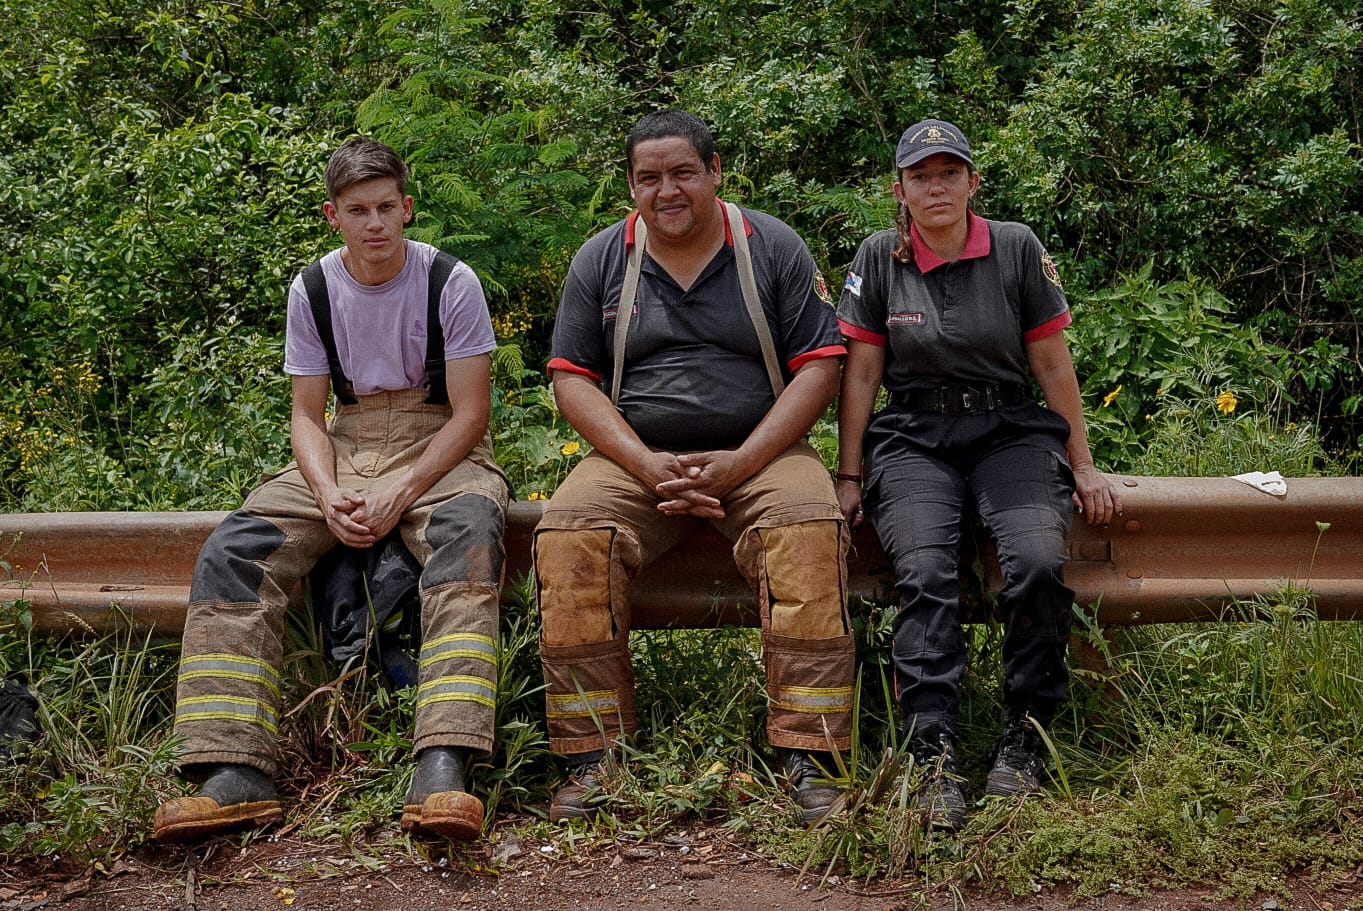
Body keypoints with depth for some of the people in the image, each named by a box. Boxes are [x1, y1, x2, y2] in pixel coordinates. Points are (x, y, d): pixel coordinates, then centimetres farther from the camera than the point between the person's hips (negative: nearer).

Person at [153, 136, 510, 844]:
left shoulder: (450, 282, -7)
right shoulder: (312, 291, 3)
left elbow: (470, 414, -8)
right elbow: (306, 414, 5)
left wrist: (399, 495, -21)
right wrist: (327, 495, -16)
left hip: (440, 447, -3)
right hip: (345, 447, 4)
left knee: (469, 532, -39)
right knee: (230, 552, -22)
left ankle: (442, 769, -50)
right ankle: (234, 773, -29)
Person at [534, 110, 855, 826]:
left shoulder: (773, 248, 5)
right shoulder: (599, 261, 9)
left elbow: (818, 367, -1)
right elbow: (572, 379, 4)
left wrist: (738, 464, -13)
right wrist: (647, 465, -13)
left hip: (759, 453, -1)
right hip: (635, 458, 1)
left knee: (809, 529, -32)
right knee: (567, 534, -28)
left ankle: (806, 758, -29)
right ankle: (590, 758, -23)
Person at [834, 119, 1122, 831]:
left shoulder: (1016, 249, 3)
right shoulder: (881, 257, 4)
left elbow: (1052, 364, 8)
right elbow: (860, 374, 7)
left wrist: (1083, 466, 9)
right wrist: (850, 476, 6)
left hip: (1010, 431, 0)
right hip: (914, 439, 0)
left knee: (1038, 562, -28)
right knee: (924, 573, -29)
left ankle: (1022, 738, -14)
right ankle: (934, 756, -31)